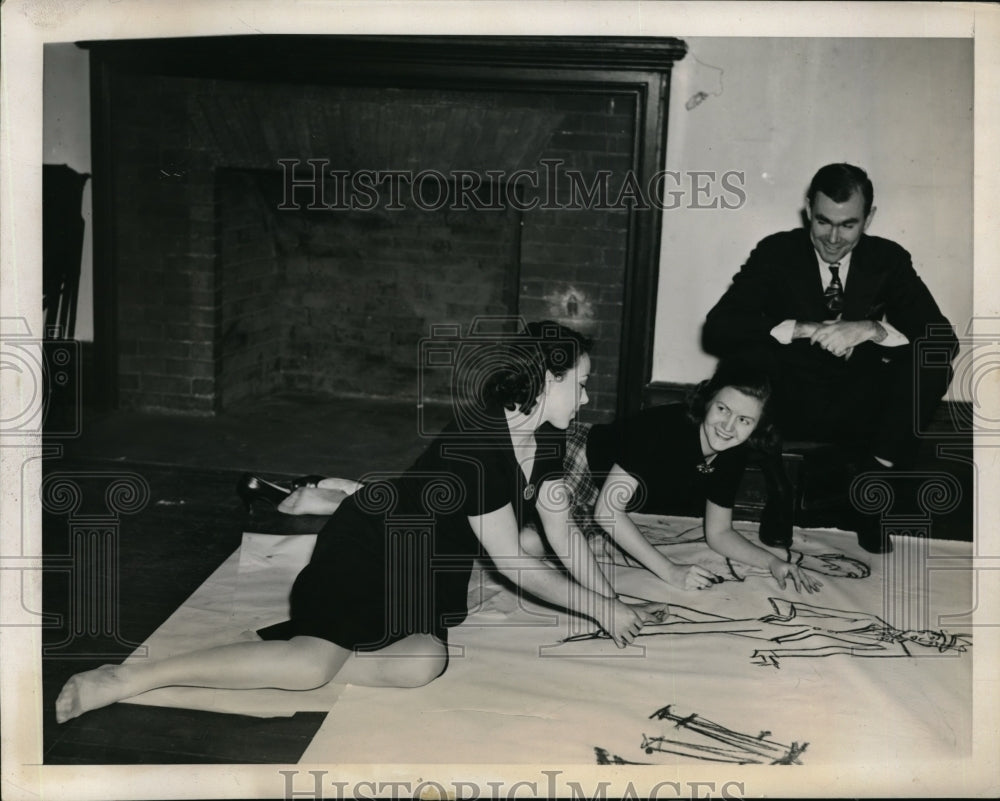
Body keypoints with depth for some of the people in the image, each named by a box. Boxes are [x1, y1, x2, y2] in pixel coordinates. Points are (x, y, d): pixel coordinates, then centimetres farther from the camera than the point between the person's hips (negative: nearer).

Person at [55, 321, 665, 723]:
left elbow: (563, 533, 9)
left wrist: (615, 602, 5)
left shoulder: (546, 438, 0)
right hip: (370, 546, -8)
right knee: (311, 664, -23)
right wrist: (601, 609, -14)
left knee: (423, 663, -17)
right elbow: (515, 563, -22)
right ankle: (124, 680, -15)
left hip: (426, 571, 9)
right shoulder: (476, 441, -28)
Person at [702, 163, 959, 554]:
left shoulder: (889, 260, -1)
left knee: (931, 364, -23)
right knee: (747, 353, -31)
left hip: (858, 411, 1)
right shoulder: (776, 252, -7)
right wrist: (803, 329, -31)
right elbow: (716, 328, -19)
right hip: (788, 405, -1)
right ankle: (778, 491, -15)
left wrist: (871, 329, -30)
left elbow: (945, 341, -11)